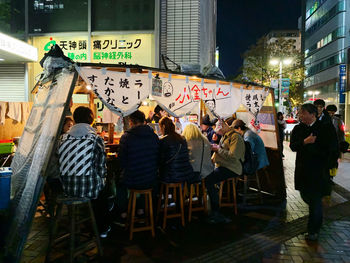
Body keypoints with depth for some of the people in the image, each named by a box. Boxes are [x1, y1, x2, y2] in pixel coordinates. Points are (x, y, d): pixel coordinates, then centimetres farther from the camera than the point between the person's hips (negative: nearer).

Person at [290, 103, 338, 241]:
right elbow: (293, 147, -5)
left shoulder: (326, 129, -8)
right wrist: (304, 142, -22)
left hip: (318, 171, -4)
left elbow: (328, 150, -12)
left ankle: (313, 230, 16)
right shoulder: (298, 129, 6)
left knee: (315, 200, 2)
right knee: (305, 196, 14)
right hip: (303, 170, 5)